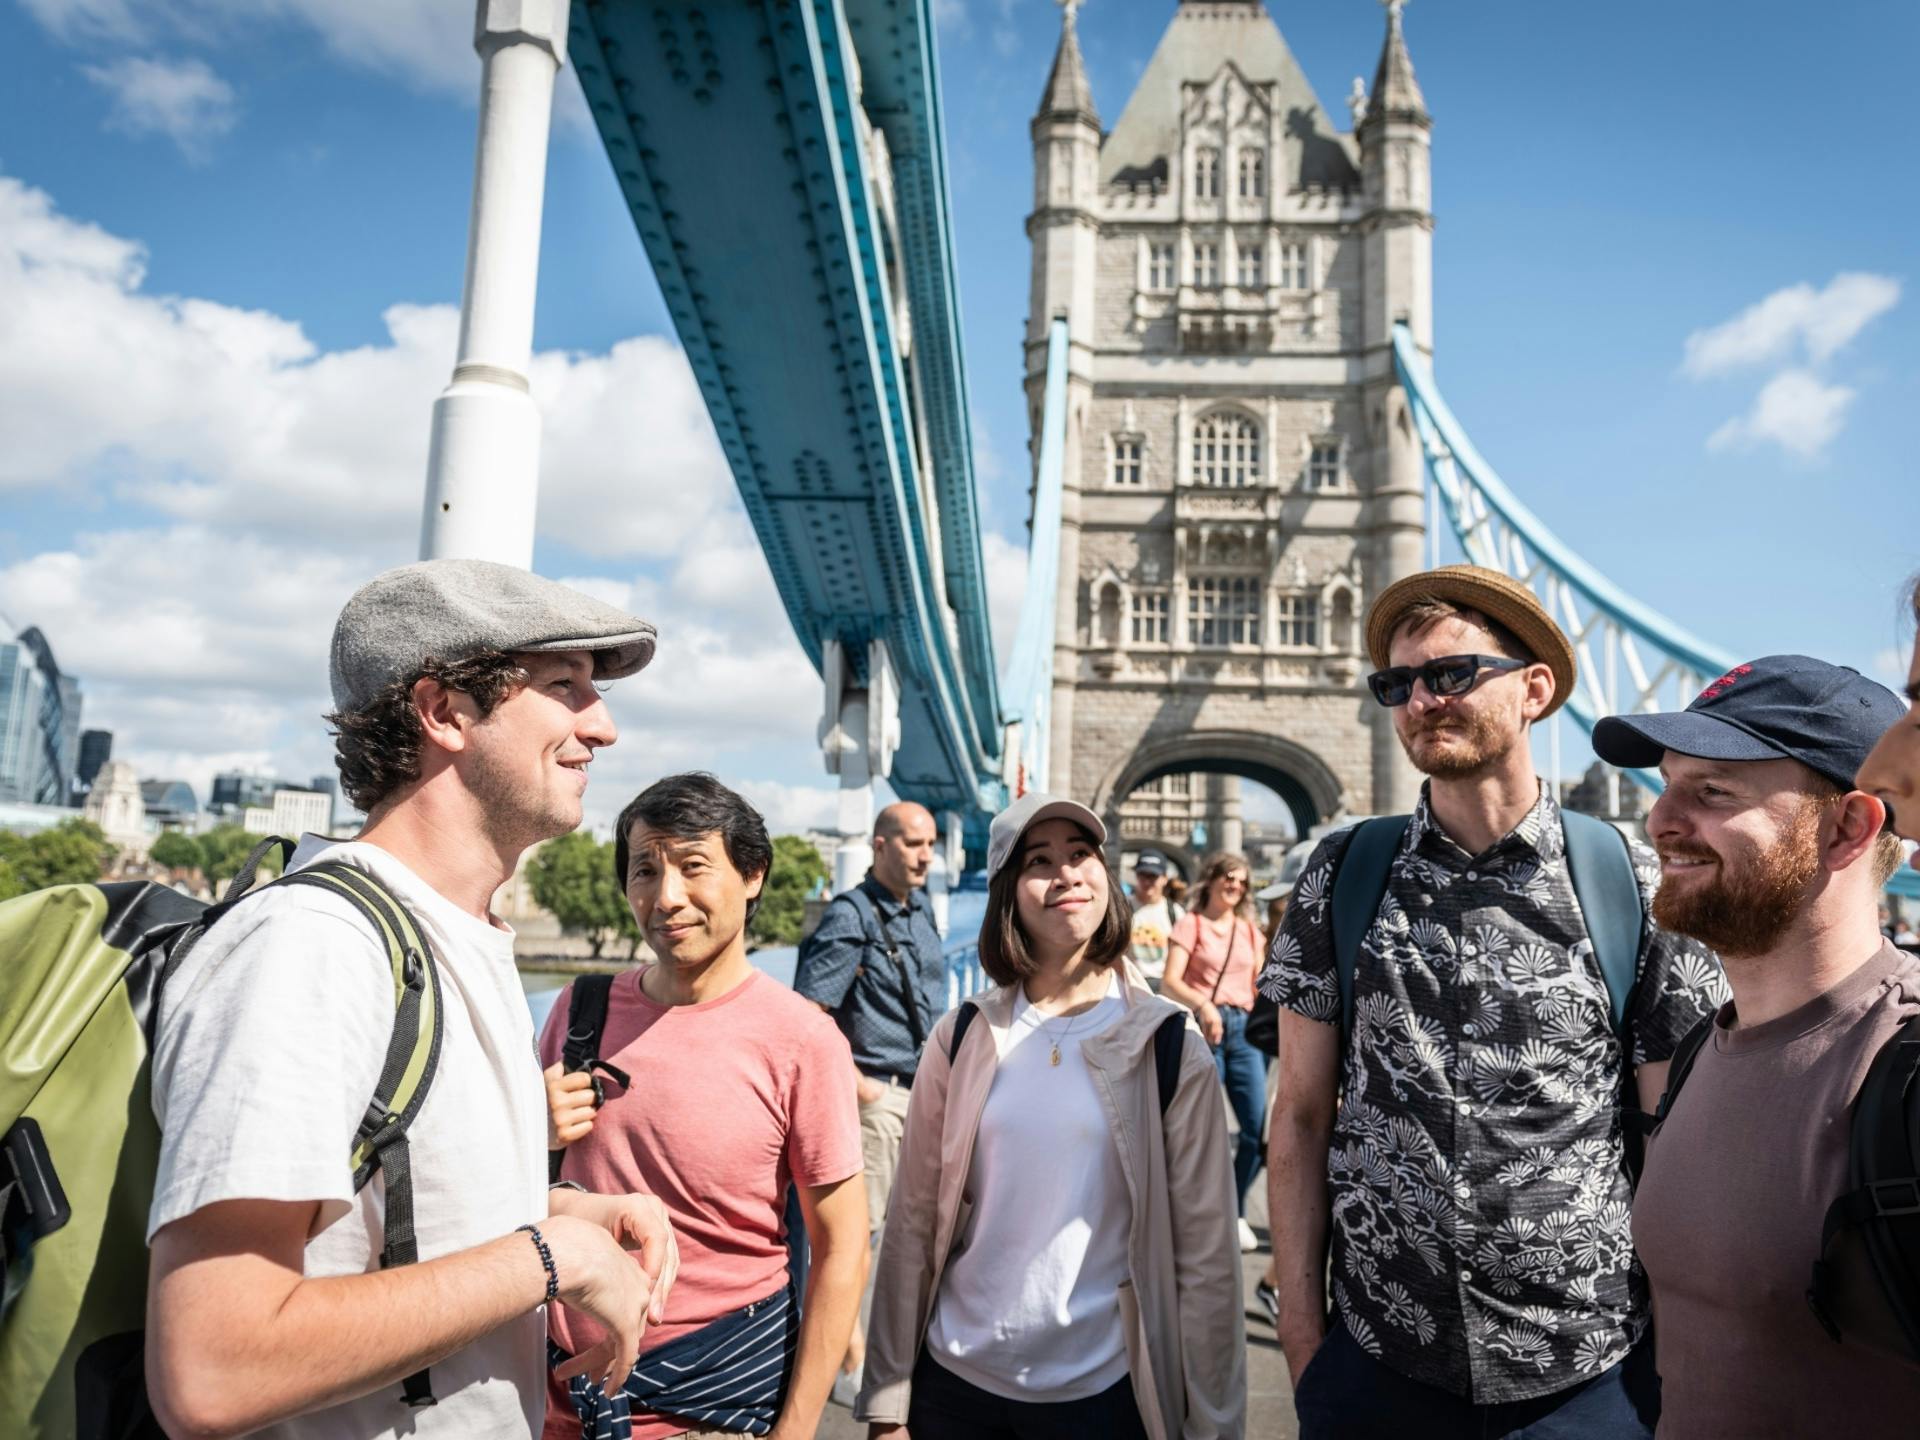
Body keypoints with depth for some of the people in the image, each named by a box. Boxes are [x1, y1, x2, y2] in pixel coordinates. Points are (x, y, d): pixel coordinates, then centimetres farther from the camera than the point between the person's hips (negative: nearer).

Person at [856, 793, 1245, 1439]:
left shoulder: (1168, 1045, -8)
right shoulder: (963, 1037, -4)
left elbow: (1206, 1251, -6)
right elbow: (912, 1223, -1)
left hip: (1103, 1388, -1)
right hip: (955, 1383, 2)